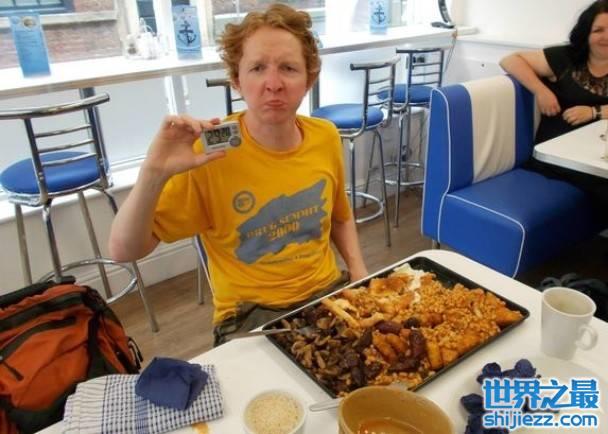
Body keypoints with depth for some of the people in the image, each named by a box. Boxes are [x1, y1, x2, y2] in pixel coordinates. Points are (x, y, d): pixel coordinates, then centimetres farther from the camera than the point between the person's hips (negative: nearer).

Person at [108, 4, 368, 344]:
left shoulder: (326, 137, -3)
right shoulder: (210, 153, -16)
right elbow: (124, 251, -16)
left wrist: (360, 274, 0)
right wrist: (154, 174, -32)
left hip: (330, 293, 5)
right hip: (251, 314, -4)